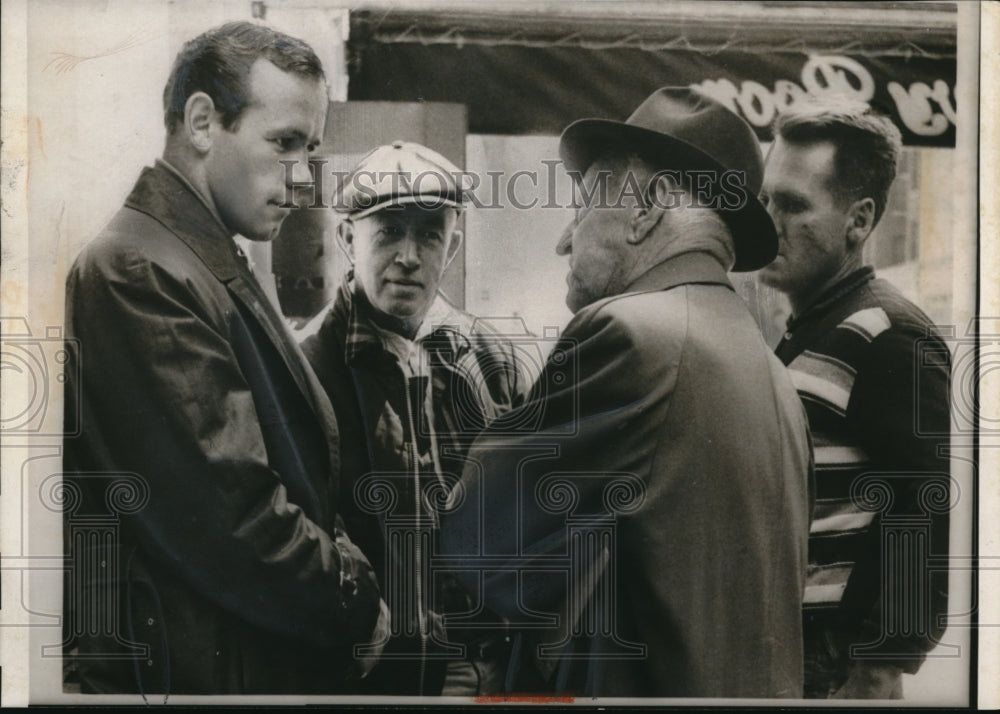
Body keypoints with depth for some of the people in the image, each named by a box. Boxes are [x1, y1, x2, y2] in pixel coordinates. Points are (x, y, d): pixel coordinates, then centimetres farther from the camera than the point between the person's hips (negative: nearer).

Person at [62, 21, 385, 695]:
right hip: (193, 666, -9)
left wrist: (347, 574, 0)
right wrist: (359, 605, -11)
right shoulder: (135, 274, -17)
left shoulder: (223, 272, 15)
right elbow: (225, 510, -22)